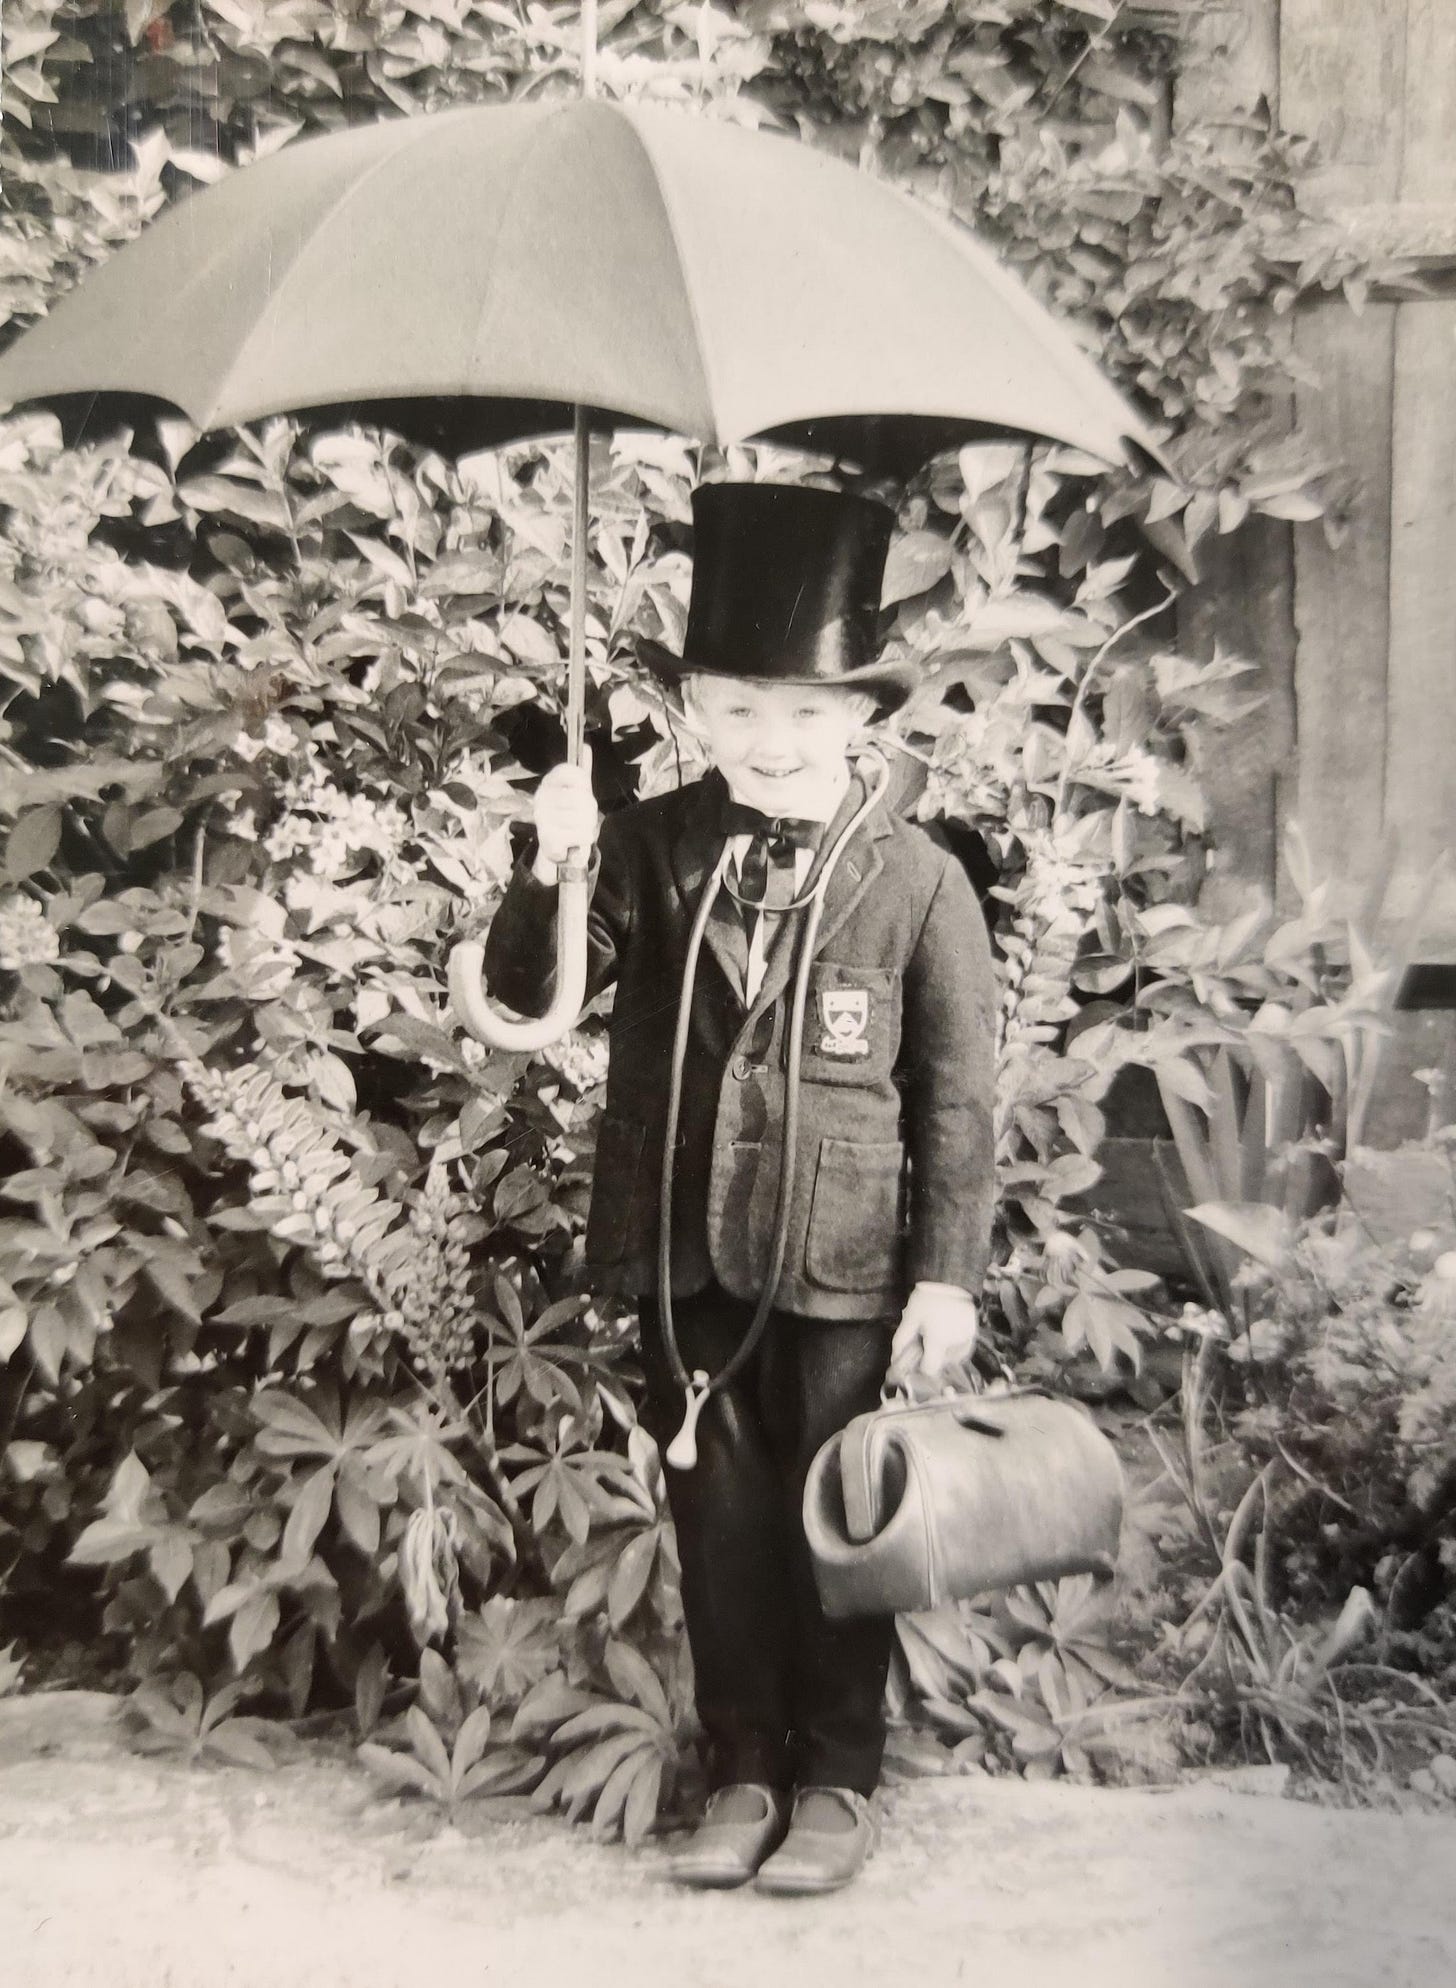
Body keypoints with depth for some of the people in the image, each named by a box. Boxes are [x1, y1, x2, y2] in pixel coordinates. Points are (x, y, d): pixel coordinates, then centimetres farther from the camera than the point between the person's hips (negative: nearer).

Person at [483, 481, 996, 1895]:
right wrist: (548, 872, -23)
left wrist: (948, 1272, -5)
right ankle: (743, 1771, 32)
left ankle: (837, 1779, 30)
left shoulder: (918, 881, -6)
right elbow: (530, 992, -5)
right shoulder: (653, 846, 0)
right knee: (718, 1525, 14)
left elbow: (956, 1096, -3)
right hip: (684, 1264, 3)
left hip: (844, 1271, -2)